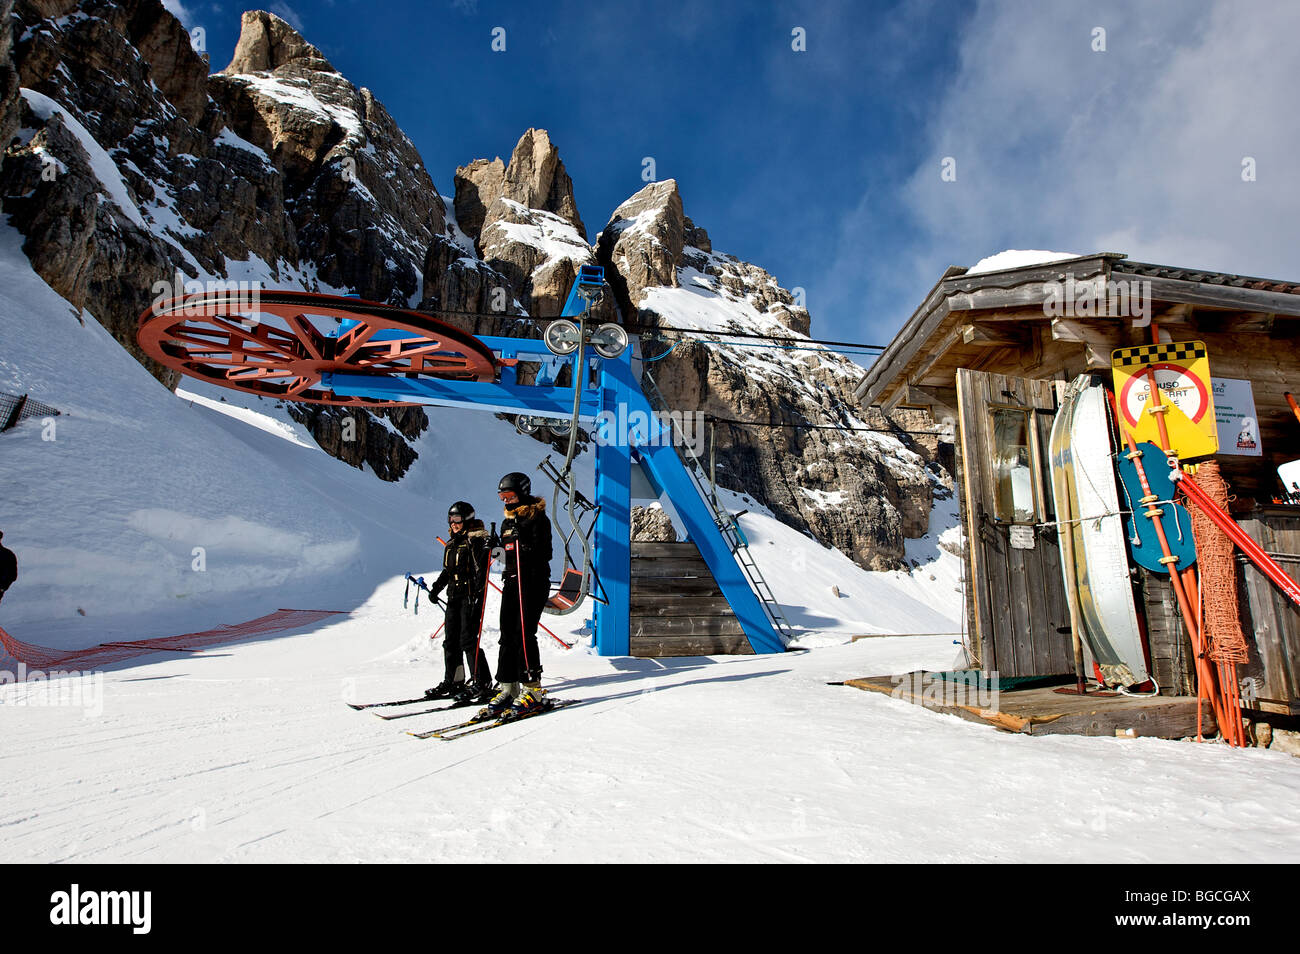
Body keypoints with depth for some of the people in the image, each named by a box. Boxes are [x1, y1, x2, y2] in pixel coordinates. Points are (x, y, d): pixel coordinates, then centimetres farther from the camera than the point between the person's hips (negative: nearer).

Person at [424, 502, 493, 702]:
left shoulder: (476, 541, -8)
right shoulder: (451, 544, 17)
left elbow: (481, 570, -14)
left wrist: (476, 595, -22)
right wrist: (436, 588, 13)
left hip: (471, 597, -8)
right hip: (454, 597, 8)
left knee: (468, 640, -10)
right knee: (450, 640, 10)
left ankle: (482, 684, -2)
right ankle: (453, 682, 20)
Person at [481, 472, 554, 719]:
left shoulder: (538, 518, -5)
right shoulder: (507, 522, 18)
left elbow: (545, 553, -12)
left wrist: (524, 542, -24)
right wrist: (494, 544, 8)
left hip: (534, 581, -7)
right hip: (511, 581, 8)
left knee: (524, 634, -11)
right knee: (507, 634, 4)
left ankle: (533, 690, -4)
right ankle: (508, 689, 10)